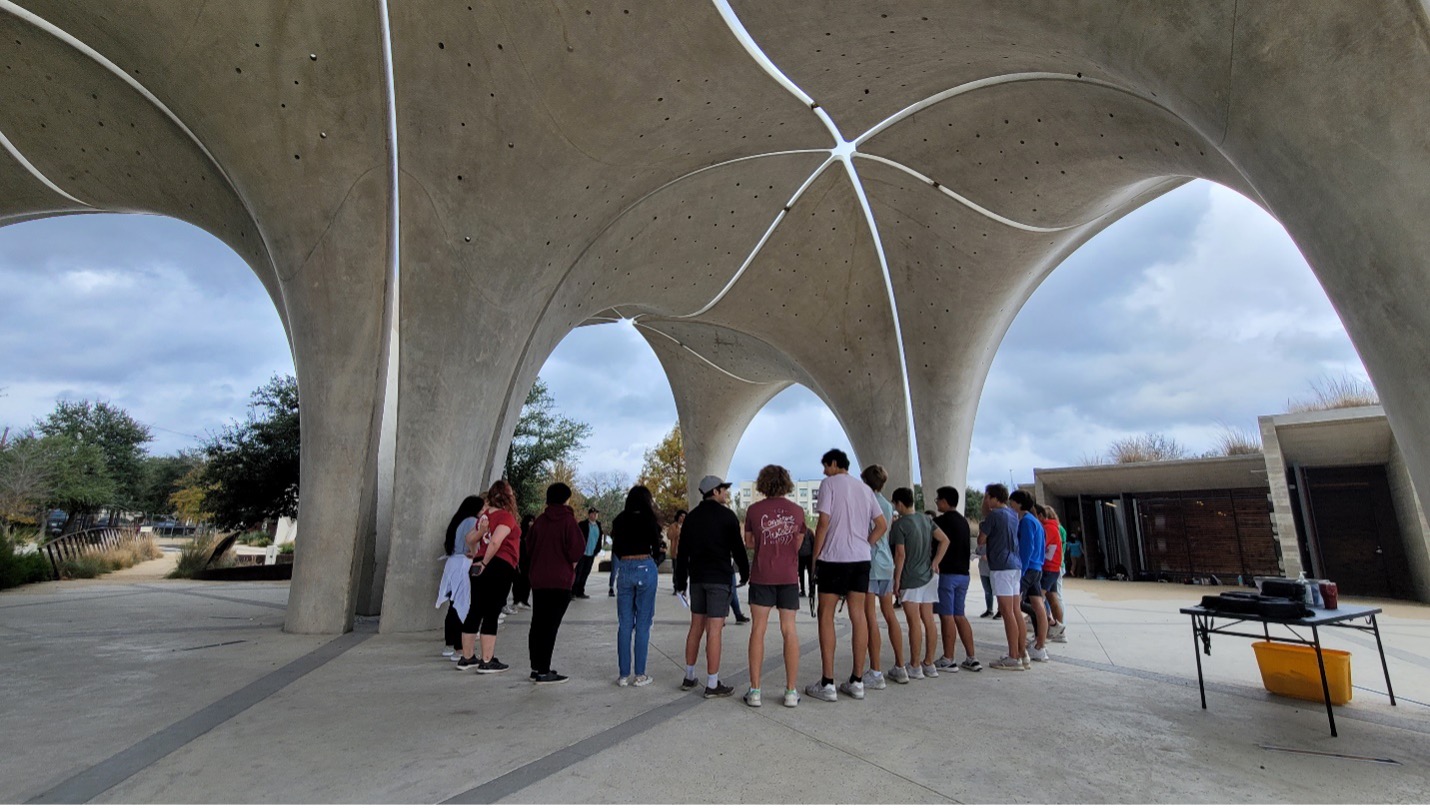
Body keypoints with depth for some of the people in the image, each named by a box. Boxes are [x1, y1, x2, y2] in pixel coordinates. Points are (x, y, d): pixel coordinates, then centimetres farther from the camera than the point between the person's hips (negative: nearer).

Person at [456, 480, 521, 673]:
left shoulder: (486, 515, 13)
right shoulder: (506, 516, -11)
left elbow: (470, 539, 19)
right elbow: (496, 541, -24)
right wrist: (485, 562, -12)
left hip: (481, 568, 8)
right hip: (500, 567, -8)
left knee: (475, 611, 13)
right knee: (492, 614, -3)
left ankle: (467, 658, 23)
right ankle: (487, 662, 3)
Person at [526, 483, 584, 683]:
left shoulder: (539, 520, 7)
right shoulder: (567, 520, -11)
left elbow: (529, 545, 12)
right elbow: (577, 545, -19)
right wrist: (573, 563, -1)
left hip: (538, 579, 6)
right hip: (560, 580, -6)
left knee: (537, 623, 14)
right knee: (551, 625, -3)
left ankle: (536, 668, 23)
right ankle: (543, 672, -1)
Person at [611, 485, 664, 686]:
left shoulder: (619, 520, 5)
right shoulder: (649, 520, -3)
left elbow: (615, 550, 9)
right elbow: (656, 548, 3)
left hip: (624, 570, 3)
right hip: (645, 568, -3)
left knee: (624, 624, 8)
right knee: (643, 623, 3)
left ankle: (624, 675, 10)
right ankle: (640, 675, 6)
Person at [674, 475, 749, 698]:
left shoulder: (691, 517, 10)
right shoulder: (727, 516, -7)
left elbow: (682, 552, 10)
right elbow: (737, 548, -7)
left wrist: (681, 581, 14)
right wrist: (745, 573, 6)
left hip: (697, 577, 6)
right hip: (719, 578, -6)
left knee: (696, 627, 14)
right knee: (714, 630, -4)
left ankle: (689, 678, 21)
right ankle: (712, 684, 1)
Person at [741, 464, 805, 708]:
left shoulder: (754, 510, -5)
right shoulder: (797, 511, 0)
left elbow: (749, 543, 3)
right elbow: (798, 545, 5)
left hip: (762, 575, -1)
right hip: (789, 576, 1)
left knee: (758, 629, 5)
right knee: (789, 630, 7)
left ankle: (754, 690, 7)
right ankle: (791, 691, 10)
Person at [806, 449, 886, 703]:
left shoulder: (829, 484, -4)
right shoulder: (865, 488, 14)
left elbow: (824, 522, -11)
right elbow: (882, 525, 12)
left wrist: (815, 557, -5)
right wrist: (864, 545, 13)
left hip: (834, 557, -6)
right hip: (861, 559, 6)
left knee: (826, 616, 1)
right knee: (858, 615, 9)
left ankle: (827, 684, 2)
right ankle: (857, 681, 14)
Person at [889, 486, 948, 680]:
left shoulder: (899, 524, -13)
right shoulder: (925, 519, 8)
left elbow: (900, 555, -16)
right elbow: (944, 541, 8)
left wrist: (896, 579, -8)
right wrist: (935, 563, 6)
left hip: (910, 578, -7)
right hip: (928, 577, 7)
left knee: (914, 622, -3)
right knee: (928, 620, 9)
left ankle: (915, 667, 2)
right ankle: (929, 664, 17)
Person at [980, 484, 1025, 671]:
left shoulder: (994, 515, -11)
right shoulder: (1012, 514, 14)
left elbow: (981, 540, -6)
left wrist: (982, 522, 9)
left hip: (1001, 566, -9)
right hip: (1015, 565, 9)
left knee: (1007, 612, -6)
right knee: (1015, 611, 12)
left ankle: (1013, 658, -4)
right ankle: (1021, 653, 16)